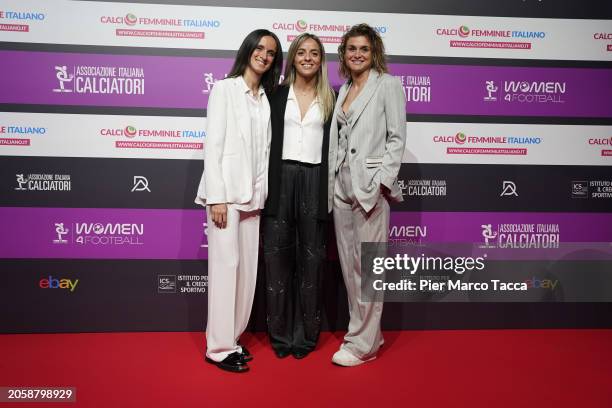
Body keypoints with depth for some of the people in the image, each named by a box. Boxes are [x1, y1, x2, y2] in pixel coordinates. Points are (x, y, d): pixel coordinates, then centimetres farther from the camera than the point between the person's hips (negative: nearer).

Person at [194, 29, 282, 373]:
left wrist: (261, 195, 7)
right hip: (227, 192, -6)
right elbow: (213, 145, -8)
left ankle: (232, 338, 20)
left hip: (253, 195, 6)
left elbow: (265, 150, 12)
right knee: (225, 267, -5)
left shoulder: (266, 98, 15)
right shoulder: (224, 89, -1)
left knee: (247, 270, 7)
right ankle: (219, 347, 6)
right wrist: (217, 197, -14)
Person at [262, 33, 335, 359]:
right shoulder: (277, 94, 8)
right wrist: (263, 184, -3)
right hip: (280, 179, 0)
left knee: (311, 257, 5)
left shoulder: (331, 98, 9)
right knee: (277, 254, 3)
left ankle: (306, 334, 18)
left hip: (314, 181, 0)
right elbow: (266, 139, 5)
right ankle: (281, 333, 17)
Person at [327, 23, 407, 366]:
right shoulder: (344, 89, 18)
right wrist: (333, 181, 9)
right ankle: (368, 332, 23)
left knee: (368, 266, -3)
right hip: (341, 183, 7)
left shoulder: (388, 85, -1)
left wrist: (381, 182, -15)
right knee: (349, 264, 10)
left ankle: (363, 344, 8)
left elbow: (397, 138, -7)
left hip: (371, 185, -7)